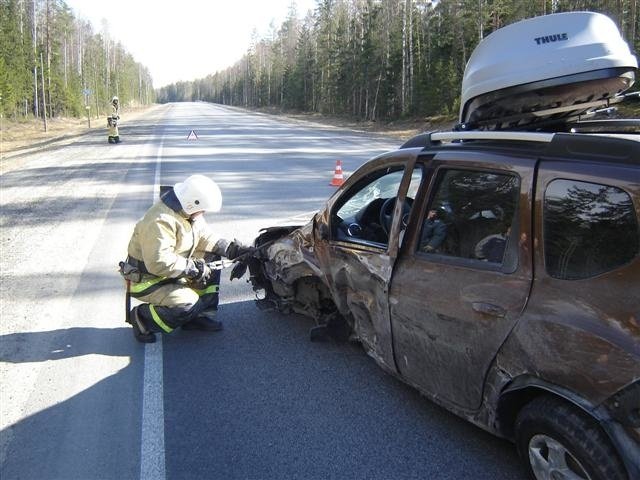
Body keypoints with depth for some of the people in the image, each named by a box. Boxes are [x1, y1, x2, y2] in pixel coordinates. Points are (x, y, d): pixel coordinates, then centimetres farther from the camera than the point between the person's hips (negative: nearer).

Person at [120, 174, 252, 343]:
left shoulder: (188, 211, -1)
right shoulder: (160, 222, -31)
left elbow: (204, 237, 6)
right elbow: (159, 263, -35)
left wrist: (231, 249, -7)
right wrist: (193, 268, -27)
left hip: (172, 272, 9)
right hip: (147, 280, -9)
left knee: (212, 261, 1)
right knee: (188, 304, -25)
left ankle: (201, 316, 6)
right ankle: (141, 318, -2)